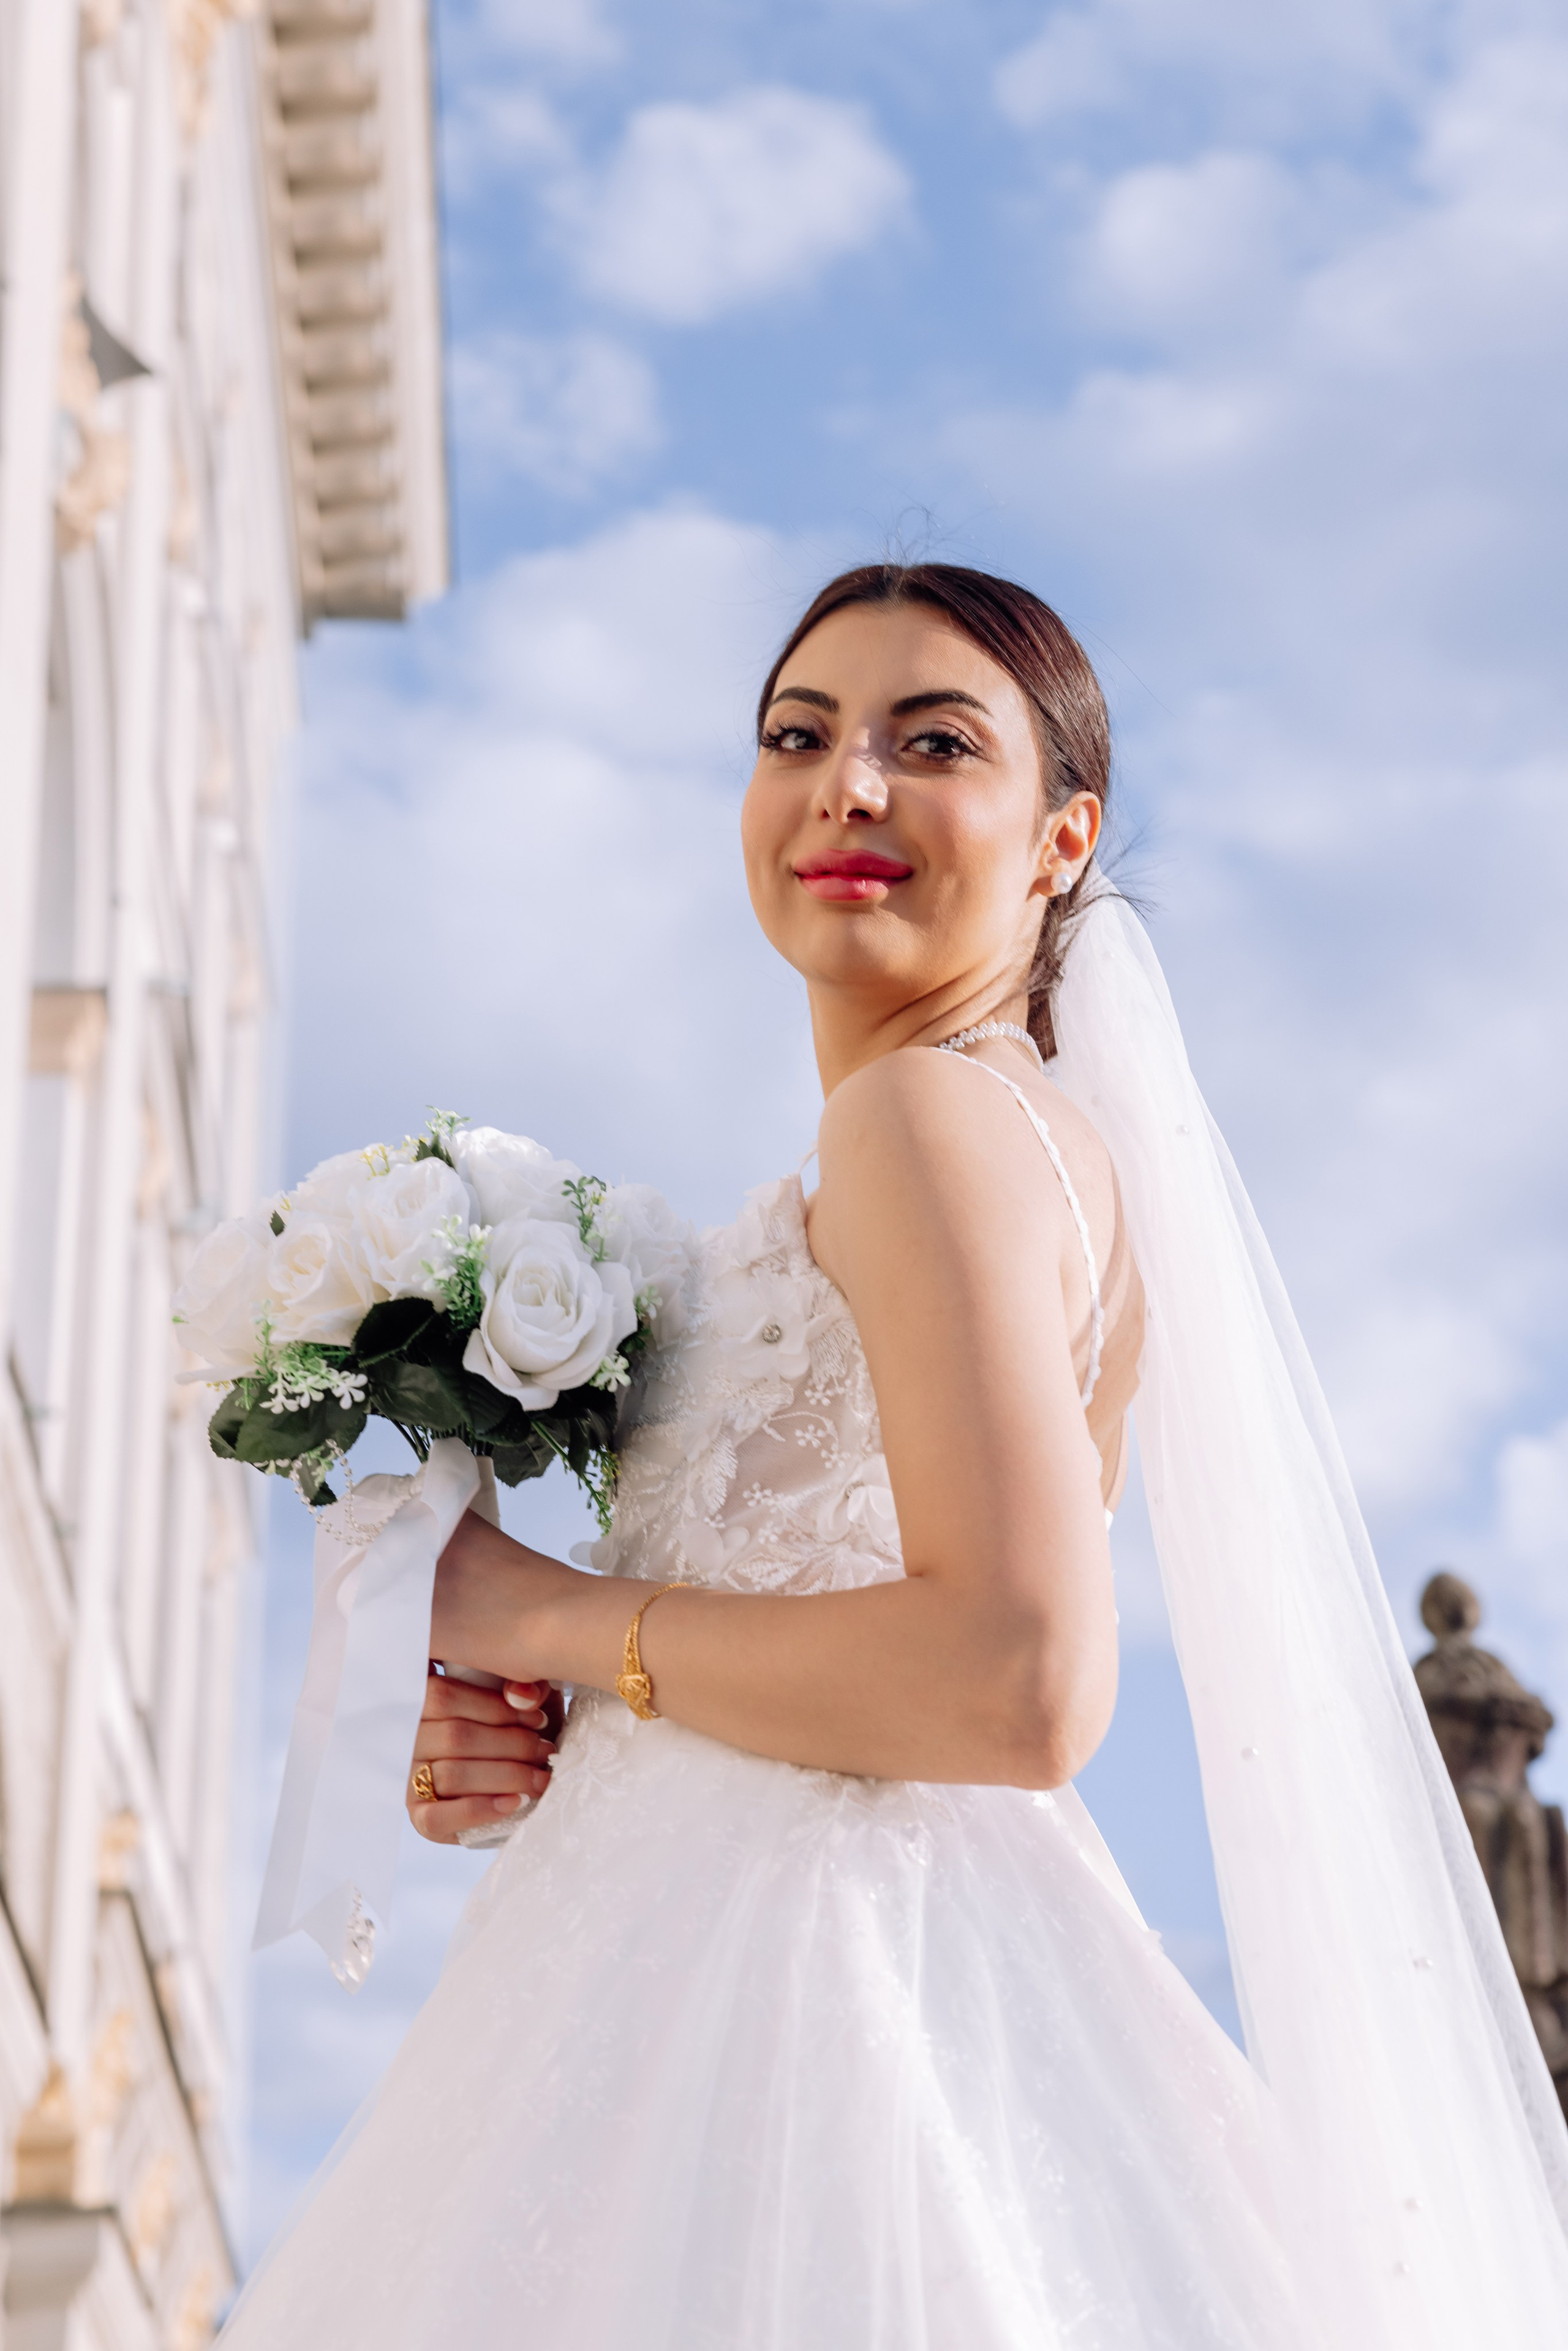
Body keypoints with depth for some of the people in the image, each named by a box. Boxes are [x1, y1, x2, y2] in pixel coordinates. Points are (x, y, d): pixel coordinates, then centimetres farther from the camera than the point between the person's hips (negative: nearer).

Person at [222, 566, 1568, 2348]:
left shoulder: (932, 1114, -11)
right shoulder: (1034, 1135, 18)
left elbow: (1019, 1686, -23)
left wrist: (544, 1614, -12)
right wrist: (529, 1746, 4)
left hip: (817, 1978, -9)